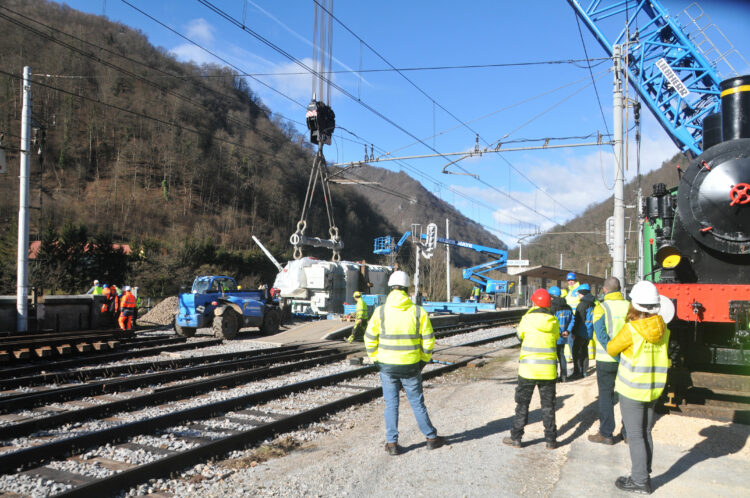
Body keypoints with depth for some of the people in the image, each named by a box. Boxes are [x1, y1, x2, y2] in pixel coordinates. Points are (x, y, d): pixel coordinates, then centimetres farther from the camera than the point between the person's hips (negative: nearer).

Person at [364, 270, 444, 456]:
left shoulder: (380, 311, -7)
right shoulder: (418, 311, -6)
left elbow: (370, 339, -3)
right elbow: (428, 339, -2)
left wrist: (376, 359, 9)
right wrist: (424, 360, 11)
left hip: (387, 365, 0)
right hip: (411, 366, 0)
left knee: (391, 404, 10)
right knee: (417, 402, 14)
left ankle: (392, 443, 13)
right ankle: (431, 438, 26)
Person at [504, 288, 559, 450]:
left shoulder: (528, 318, -10)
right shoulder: (554, 321, -1)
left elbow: (519, 335, 7)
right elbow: (556, 338, 11)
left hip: (528, 368, -2)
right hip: (548, 369, 2)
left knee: (522, 403, 9)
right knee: (548, 405, 13)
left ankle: (516, 438, 13)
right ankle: (551, 440, 16)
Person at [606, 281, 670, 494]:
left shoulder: (631, 329, -19)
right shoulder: (663, 329, -1)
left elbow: (612, 349, -6)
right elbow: (662, 356, 11)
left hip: (632, 389, -6)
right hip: (654, 388, 6)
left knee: (635, 435, 3)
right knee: (646, 433, 17)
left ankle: (640, 481, 9)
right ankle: (644, 475, 27)